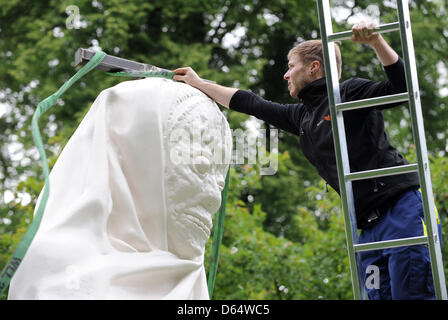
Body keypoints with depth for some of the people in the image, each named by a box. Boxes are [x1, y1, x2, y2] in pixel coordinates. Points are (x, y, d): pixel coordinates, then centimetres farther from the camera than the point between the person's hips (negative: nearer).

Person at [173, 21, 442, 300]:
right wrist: (198, 83, 35)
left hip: (402, 209, -8)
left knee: (412, 294, -16)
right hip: (370, 226, 8)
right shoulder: (302, 117, 20)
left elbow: (402, 88, -13)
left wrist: (376, 42, -21)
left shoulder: (349, 93, -1)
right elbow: (252, 104, 29)